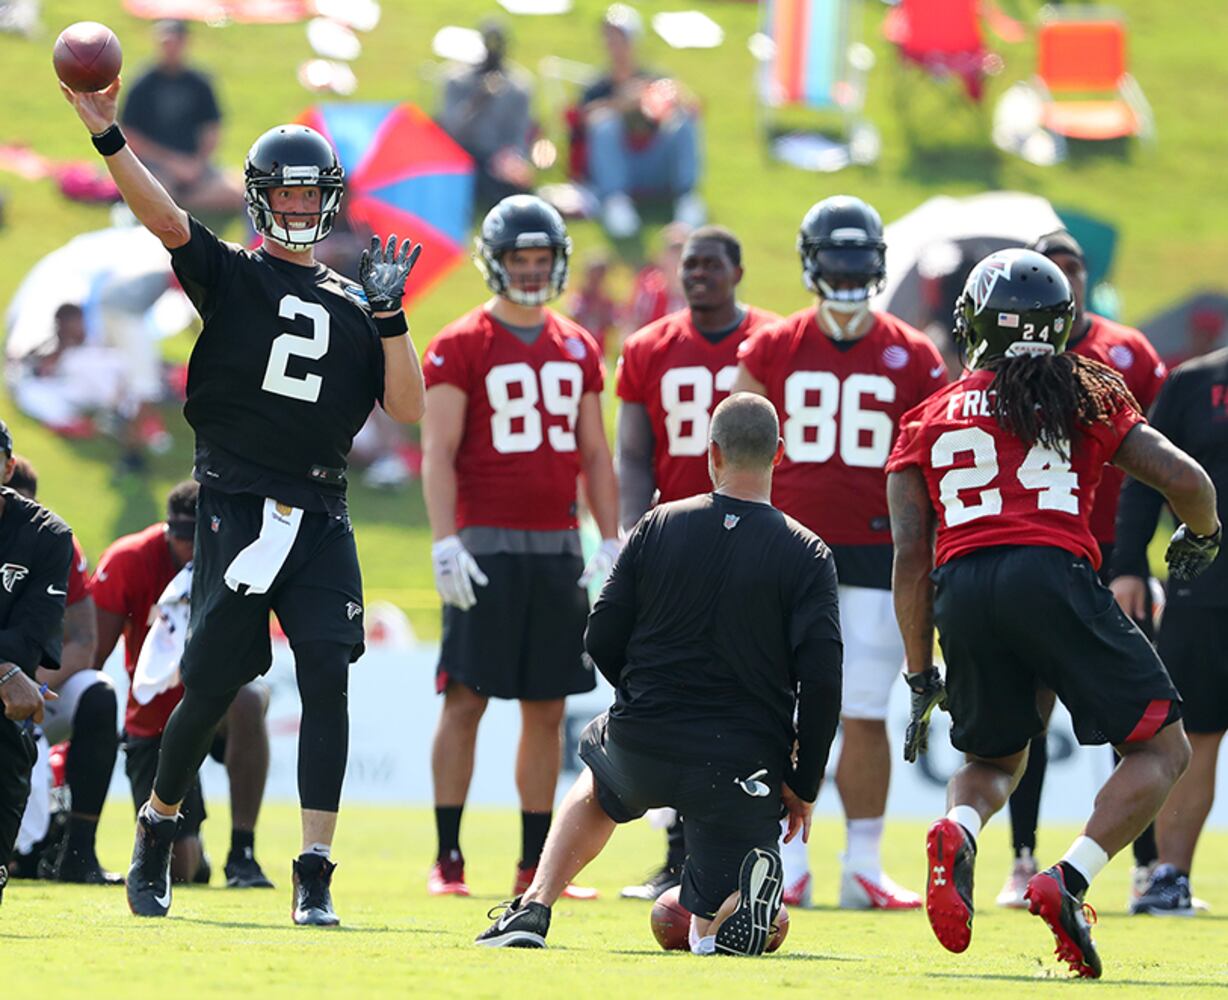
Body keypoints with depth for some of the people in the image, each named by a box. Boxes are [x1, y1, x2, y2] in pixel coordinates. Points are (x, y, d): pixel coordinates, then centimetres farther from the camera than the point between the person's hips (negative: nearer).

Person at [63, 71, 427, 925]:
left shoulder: (352, 305, 14)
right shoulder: (232, 277, 7)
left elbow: (408, 408, 7)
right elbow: (166, 221, -11)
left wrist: (389, 314, -3)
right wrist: (108, 136, -23)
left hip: (320, 516, 2)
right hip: (237, 506, -2)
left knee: (327, 677, -10)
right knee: (213, 685, -3)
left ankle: (315, 875, -8)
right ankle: (159, 828, 23)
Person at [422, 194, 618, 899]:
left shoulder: (578, 350, 13)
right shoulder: (461, 347, -3)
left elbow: (595, 454, 16)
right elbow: (439, 452, -7)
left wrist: (612, 543, 8)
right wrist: (446, 543, -16)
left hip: (558, 546, 5)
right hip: (486, 543, -5)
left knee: (548, 709, 6)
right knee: (466, 700, -6)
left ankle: (537, 866, 10)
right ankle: (448, 860, -3)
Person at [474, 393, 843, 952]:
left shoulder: (657, 527, 0)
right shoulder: (806, 555, -6)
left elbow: (602, 639, 4)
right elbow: (821, 680, -12)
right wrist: (803, 785, 0)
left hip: (642, 745, 2)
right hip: (742, 768, -2)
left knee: (597, 784, 39)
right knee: (716, 929, 12)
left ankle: (533, 910, 21)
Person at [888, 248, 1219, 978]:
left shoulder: (929, 420, 20)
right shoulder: (1086, 394, 17)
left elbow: (911, 554, 13)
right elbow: (1184, 479, 9)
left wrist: (921, 677, 18)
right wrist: (1202, 535, 32)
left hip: (962, 589, 3)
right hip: (1054, 574, -3)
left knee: (996, 757, 25)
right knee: (1163, 748, 10)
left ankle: (959, 833, -12)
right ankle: (1069, 883, -13)